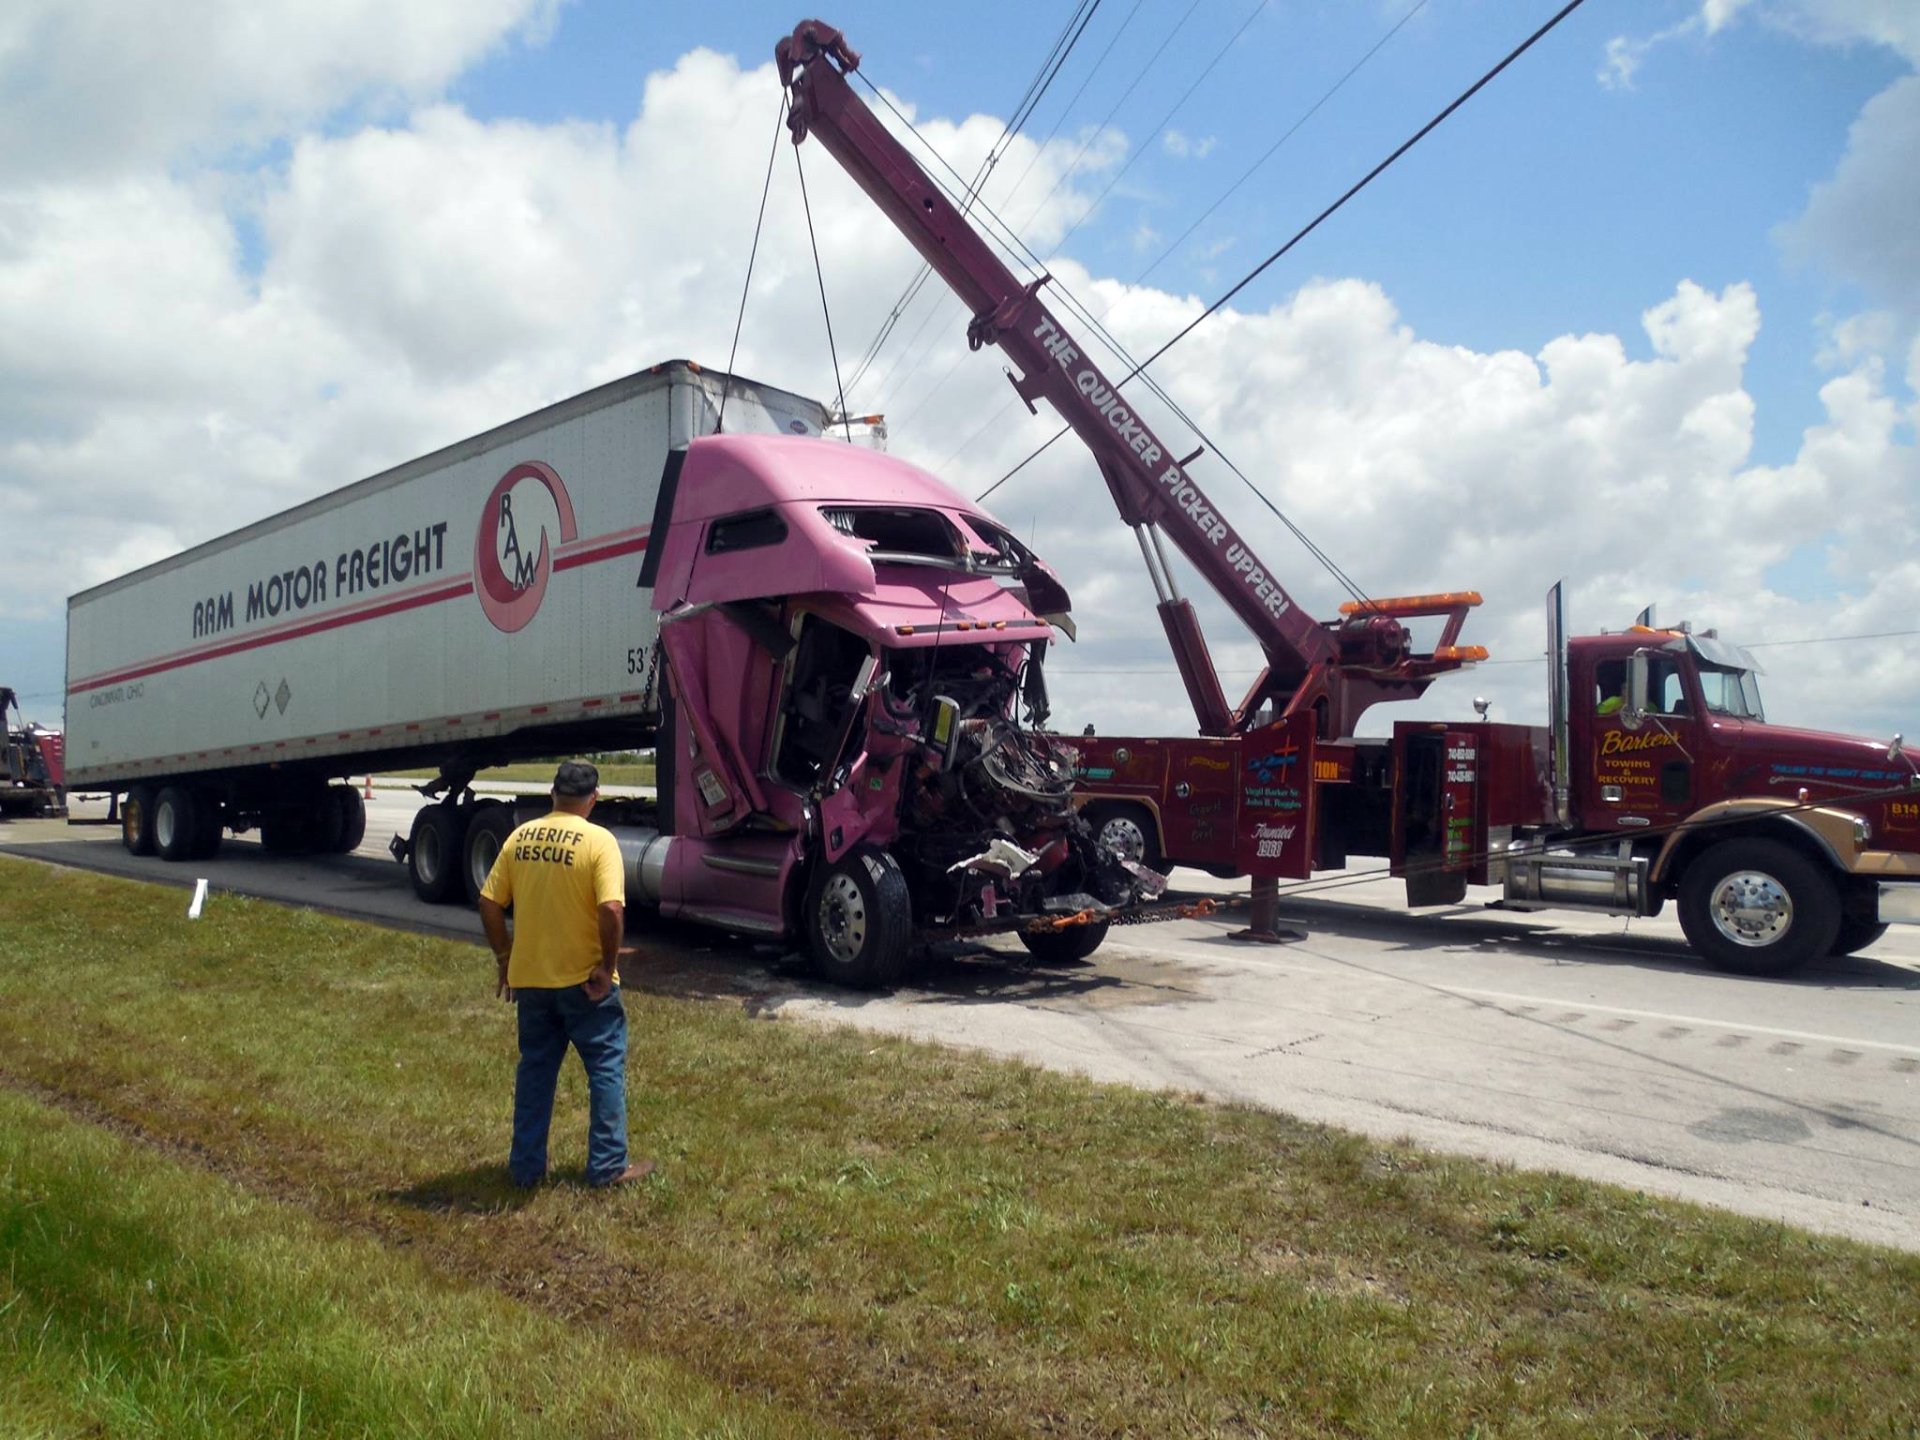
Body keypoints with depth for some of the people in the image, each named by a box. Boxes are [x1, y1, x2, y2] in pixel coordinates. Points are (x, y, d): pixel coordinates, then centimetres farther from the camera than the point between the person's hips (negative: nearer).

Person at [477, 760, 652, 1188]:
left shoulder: (519, 837, 1)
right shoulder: (599, 840, -13)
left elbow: (489, 903, 2)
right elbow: (611, 909, -23)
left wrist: (505, 957, 12)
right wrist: (607, 966, -12)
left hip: (529, 977, 5)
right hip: (584, 980, -5)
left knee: (534, 1071, 16)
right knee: (607, 1068, 8)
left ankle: (526, 1166, 23)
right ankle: (608, 1166, 13)